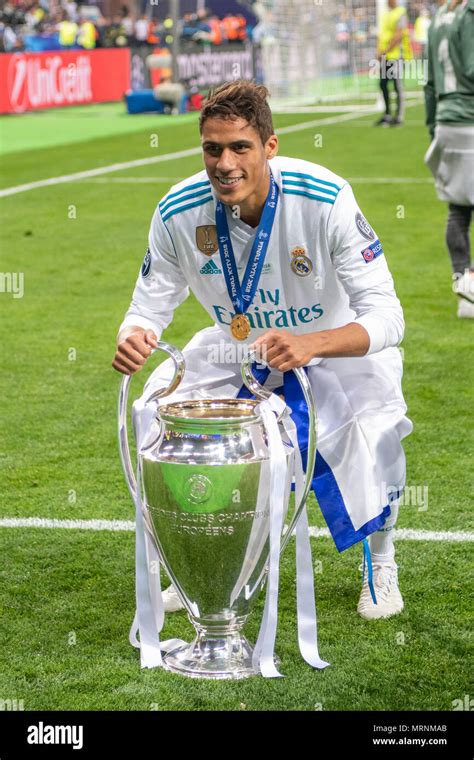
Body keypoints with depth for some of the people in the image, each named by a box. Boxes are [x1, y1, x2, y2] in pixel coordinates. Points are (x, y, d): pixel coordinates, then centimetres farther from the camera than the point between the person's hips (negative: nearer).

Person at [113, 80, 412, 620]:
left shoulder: (325, 200, -33)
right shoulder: (179, 213, -23)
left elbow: (385, 316, -34)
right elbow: (150, 306, -11)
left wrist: (308, 345, -53)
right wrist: (134, 335, -37)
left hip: (336, 347, -3)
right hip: (235, 350, 3)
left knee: (372, 420, -30)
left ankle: (381, 563, 3)